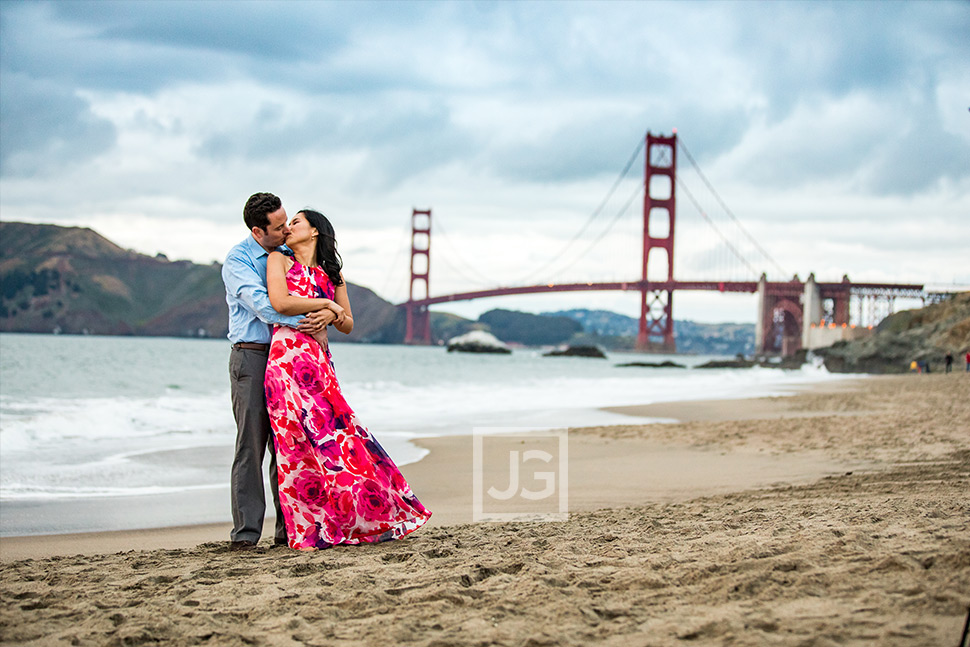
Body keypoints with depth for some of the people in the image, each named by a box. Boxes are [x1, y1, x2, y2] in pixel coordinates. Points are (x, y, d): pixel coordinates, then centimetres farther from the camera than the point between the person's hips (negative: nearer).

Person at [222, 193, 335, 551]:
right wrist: (298, 322, -26)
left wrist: (327, 313, -13)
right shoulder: (237, 259, -4)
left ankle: (288, 528, 8)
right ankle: (245, 532, -6)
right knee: (252, 444, -8)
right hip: (251, 356, -5)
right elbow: (258, 301, -17)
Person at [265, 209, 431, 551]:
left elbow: (348, 324, 24)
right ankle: (307, 532, -3)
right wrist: (325, 303, -1)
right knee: (300, 443, -6)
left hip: (321, 361, 5)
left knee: (336, 436, -1)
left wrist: (330, 314, 2)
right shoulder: (279, 260, 10)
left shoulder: (332, 274, 22)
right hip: (289, 356, -5)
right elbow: (279, 302, -8)